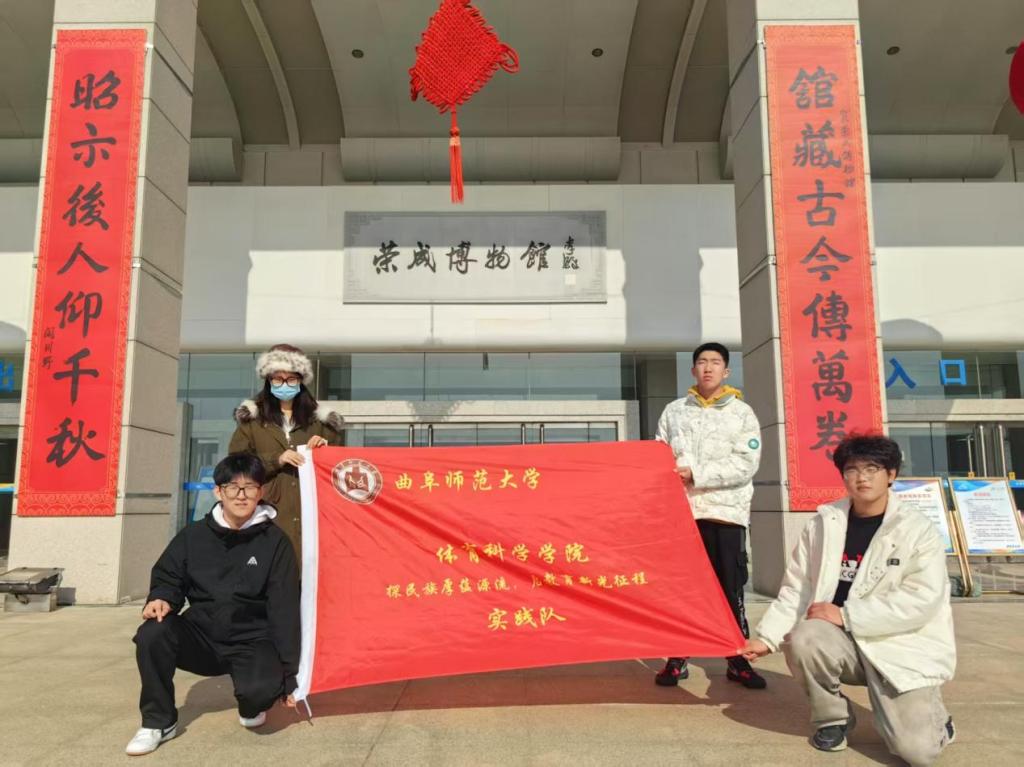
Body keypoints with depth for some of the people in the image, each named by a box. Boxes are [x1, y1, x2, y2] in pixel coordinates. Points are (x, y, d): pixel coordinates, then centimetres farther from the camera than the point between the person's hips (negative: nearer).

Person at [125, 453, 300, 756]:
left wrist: (289, 673, -10)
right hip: (200, 636, 3)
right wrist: (162, 599, -16)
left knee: (263, 688, -33)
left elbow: (284, 609, -8)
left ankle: (250, 707, 10)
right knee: (152, 633, -27)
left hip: (251, 641, -2)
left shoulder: (275, 542, -6)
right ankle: (159, 721, -3)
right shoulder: (194, 535, 2)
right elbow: (169, 578, 11)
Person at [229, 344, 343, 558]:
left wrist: (326, 449, -4)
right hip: (268, 512, -1)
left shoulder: (319, 420, 14)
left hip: (309, 511, 1)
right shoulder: (252, 418, 11)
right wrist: (276, 459, -9)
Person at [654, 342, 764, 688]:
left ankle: (738, 660, 15)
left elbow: (746, 465, -7)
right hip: (680, 509, 2)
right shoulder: (674, 411, 12)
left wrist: (697, 474, -15)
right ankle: (677, 659, 15)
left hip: (726, 511, -1)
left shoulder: (742, 412, 5)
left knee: (730, 589, 4)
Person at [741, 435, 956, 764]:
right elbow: (796, 588, 4)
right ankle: (833, 718, -1)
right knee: (803, 639, -31)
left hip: (904, 647, -2)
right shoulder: (823, 524, 1)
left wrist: (847, 615, -22)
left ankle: (929, 713, 20)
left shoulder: (918, 530, -7)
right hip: (843, 642, 2)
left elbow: (922, 600, -18)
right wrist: (767, 637, -5)